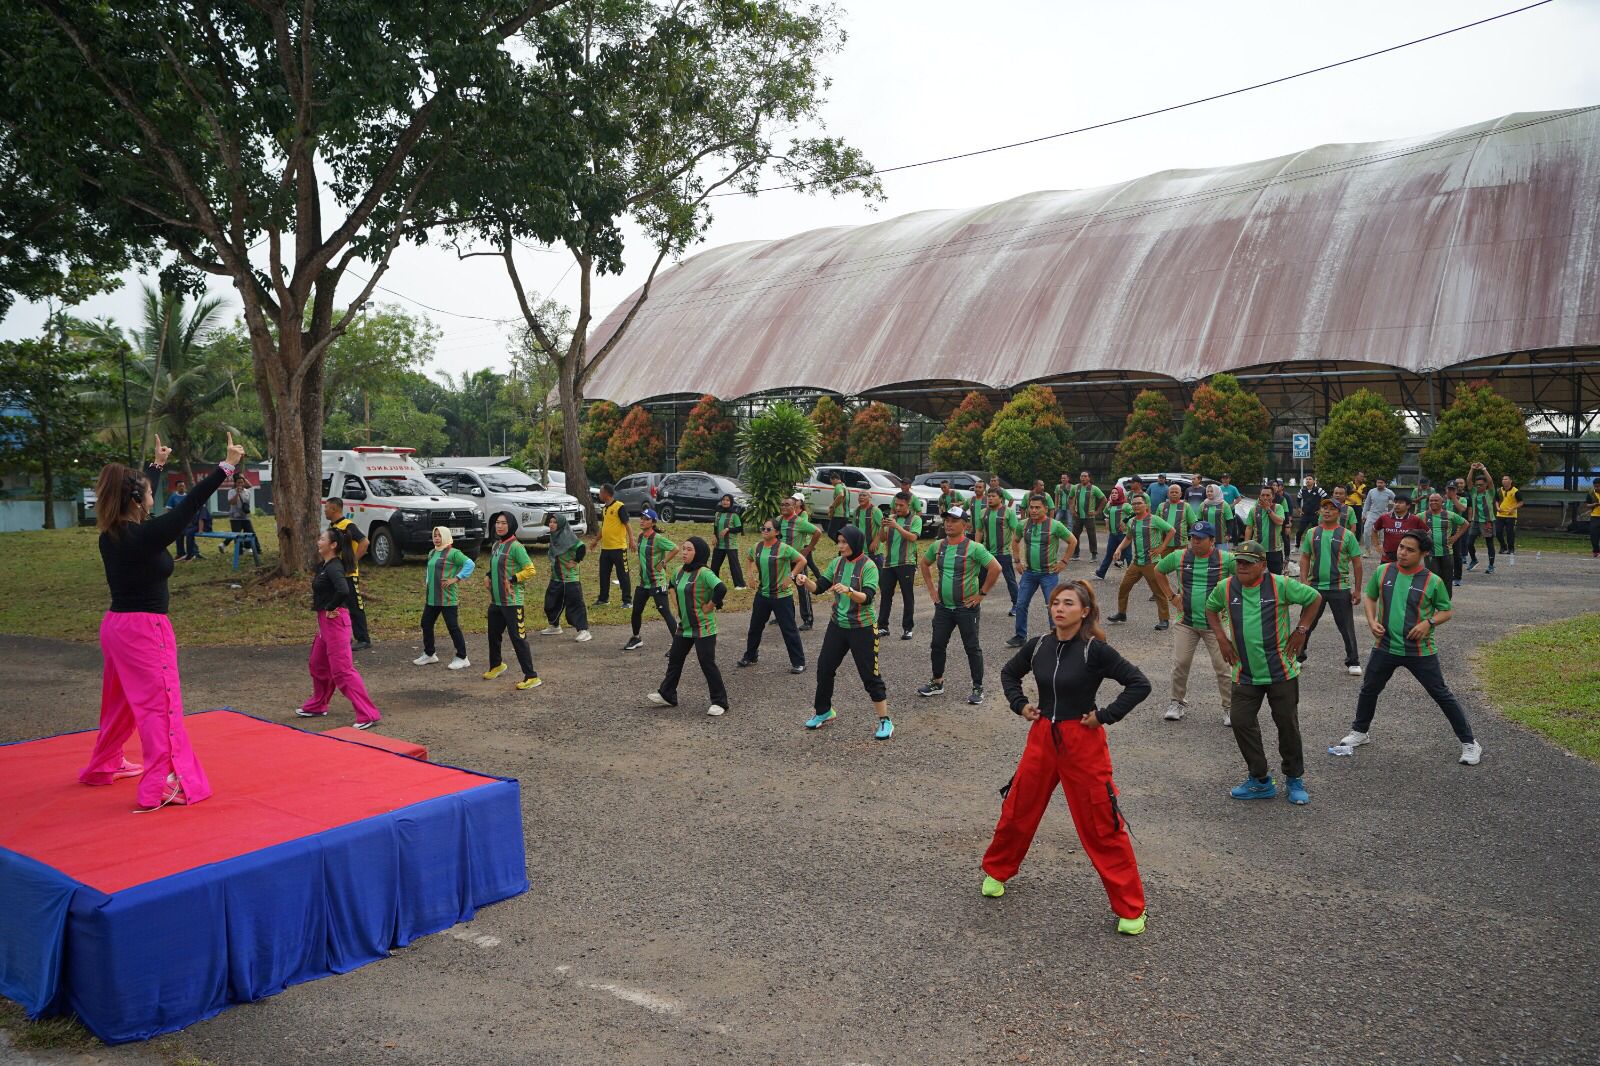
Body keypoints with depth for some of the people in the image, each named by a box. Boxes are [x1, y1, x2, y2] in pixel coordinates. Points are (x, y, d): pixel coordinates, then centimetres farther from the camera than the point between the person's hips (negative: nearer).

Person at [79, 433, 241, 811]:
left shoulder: (111, 533, 4)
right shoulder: (143, 536, -20)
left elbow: (136, 490, 20)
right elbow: (189, 505, -20)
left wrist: (157, 465, 35)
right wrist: (227, 466, -17)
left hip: (115, 624, 9)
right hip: (144, 628, -9)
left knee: (121, 702, 25)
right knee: (161, 703, -7)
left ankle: (105, 765, 41)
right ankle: (161, 787, -9)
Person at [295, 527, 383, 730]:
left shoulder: (334, 567, -18)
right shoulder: (323, 566, 11)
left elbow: (343, 591, -36)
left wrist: (330, 608, -20)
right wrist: (323, 608, 15)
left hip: (334, 620, -10)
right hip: (325, 621, 10)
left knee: (342, 670, -11)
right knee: (318, 665, 24)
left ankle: (368, 715, -12)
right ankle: (317, 706, 42)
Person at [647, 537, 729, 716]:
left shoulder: (703, 573, -20)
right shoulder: (680, 570, 5)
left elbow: (721, 589, -33)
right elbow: (672, 585, 27)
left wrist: (708, 608, -22)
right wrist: (677, 605, 14)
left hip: (703, 628, -8)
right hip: (684, 626, 8)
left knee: (707, 664, -3)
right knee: (674, 660, 16)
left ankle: (719, 702, 8)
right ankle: (667, 696, 31)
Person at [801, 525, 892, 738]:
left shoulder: (868, 566, -14)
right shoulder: (837, 563, 3)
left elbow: (867, 598, -24)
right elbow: (819, 588, 4)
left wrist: (849, 591, -41)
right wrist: (806, 581, -16)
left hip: (862, 628, -6)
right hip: (837, 625, 6)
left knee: (870, 674, -3)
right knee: (824, 668, 10)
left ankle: (885, 722, 9)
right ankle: (824, 711, 32)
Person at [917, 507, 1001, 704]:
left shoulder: (973, 548, -14)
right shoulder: (938, 546, 4)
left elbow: (996, 568, -17)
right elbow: (924, 564, 22)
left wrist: (982, 593, -13)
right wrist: (931, 589, 13)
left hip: (966, 607, -6)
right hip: (943, 606, 6)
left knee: (972, 647, 3)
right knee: (938, 645, 12)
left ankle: (978, 688, 12)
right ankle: (937, 683, 28)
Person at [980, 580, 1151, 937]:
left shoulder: (1095, 650, -14)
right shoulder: (1038, 646, 0)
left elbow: (1140, 684, -14)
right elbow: (1009, 673, 19)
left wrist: (1105, 716, -14)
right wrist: (1019, 704, 5)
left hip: (1083, 743, -5)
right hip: (1041, 738, 5)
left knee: (1102, 825, 0)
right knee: (1017, 810, 15)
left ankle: (1131, 908, 13)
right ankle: (996, 871, 40)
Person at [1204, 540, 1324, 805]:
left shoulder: (1281, 585, -11)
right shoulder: (1225, 588, -4)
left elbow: (1314, 598, 2)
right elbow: (1210, 609, 16)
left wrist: (1301, 630, -3)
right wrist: (1221, 638, 5)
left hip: (1281, 671, -2)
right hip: (1245, 672, 3)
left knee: (1287, 724, 7)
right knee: (1241, 722, -2)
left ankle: (1295, 779, 25)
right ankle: (1260, 781, 12)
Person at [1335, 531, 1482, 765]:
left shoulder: (1433, 581, -9)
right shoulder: (1383, 571, -2)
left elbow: (1447, 611, 2)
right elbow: (1369, 596, 12)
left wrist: (1429, 622, -17)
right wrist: (1372, 621, -4)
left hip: (1420, 651, -3)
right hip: (1385, 647, 3)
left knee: (1442, 695, 3)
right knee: (1369, 689, 15)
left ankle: (1469, 743, 16)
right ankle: (1360, 732, 37)